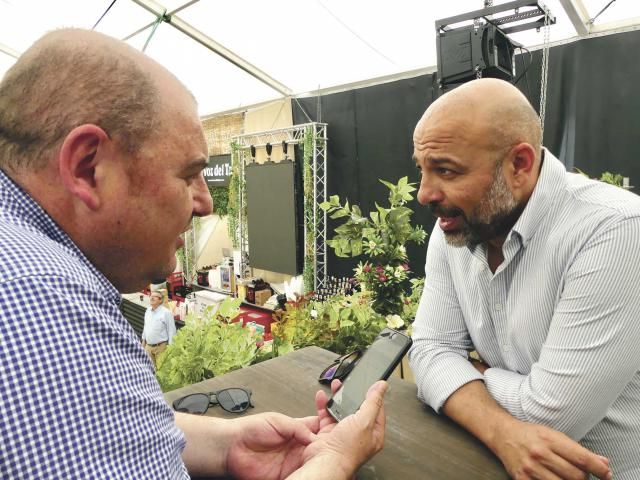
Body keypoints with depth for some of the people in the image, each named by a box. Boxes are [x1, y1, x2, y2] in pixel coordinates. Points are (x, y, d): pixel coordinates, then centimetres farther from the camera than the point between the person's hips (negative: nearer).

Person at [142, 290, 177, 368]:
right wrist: (143, 340, 22)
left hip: (161, 347, -7)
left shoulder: (166, 313, -14)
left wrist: (170, 346, -14)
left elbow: (171, 330, -13)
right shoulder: (148, 311, 8)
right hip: (148, 346, 7)